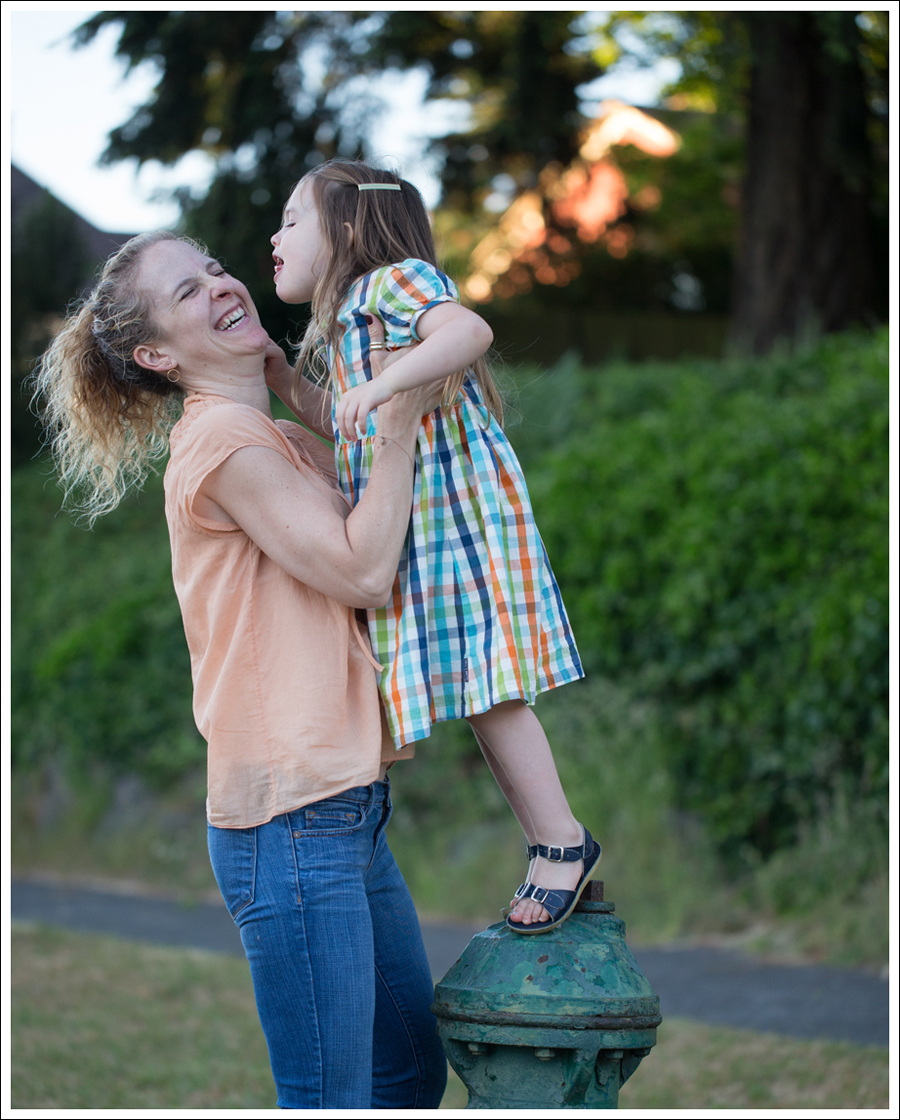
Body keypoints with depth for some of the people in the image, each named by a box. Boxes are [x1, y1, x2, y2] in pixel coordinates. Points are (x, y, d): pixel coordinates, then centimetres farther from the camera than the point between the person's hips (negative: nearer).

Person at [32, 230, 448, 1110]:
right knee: (332, 1100, -6)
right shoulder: (220, 437, -11)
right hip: (291, 821, -10)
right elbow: (361, 571, -16)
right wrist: (402, 418, -11)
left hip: (346, 807, 10)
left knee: (411, 1073, 16)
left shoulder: (287, 441, 18)